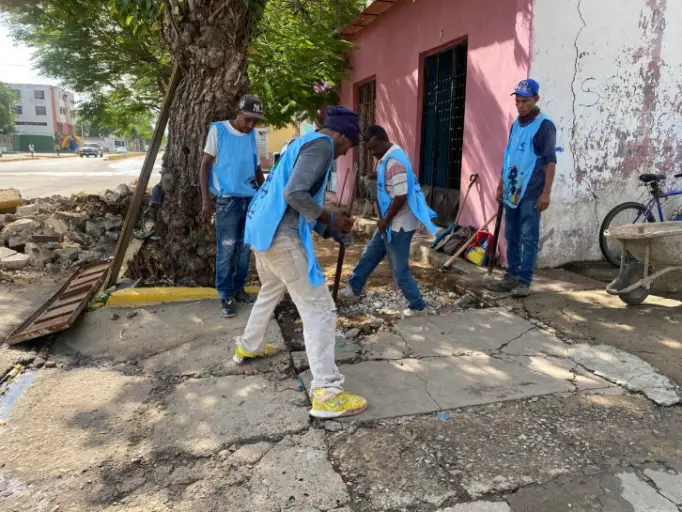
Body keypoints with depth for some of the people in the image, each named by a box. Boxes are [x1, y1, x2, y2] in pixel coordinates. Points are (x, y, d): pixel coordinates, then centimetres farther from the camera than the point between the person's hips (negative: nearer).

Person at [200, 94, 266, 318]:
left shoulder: (253, 135, 10)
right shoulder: (218, 130, -3)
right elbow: (205, 165, -3)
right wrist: (206, 198, -10)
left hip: (251, 199, 5)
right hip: (227, 200, -4)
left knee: (245, 248, 9)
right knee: (226, 250, -2)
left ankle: (238, 288, 23)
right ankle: (225, 296, 8)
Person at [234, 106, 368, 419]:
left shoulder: (304, 142, 21)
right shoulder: (322, 145, -10)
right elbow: (295, 194, -24)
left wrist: (330, 231, 17)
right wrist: (330, 219, -10)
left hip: (263, 228, 10)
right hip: (282, 235, -10)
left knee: (271, 290, 31)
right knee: (319, 309, -7)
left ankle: (247, 347, 50)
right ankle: (327, 394, -6)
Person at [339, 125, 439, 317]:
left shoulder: (395, 162, -23)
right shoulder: (388, 157, 10)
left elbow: (401, 197, -27)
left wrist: (385, 221, -15)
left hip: (398, 224, -10)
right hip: (390, 222, 10)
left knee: (400, 269, 0)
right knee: (369, 256, 21)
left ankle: (417, 307, 15)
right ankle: (353, 290, 38)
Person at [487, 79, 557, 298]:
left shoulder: (544, 126, -7)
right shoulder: (516, 124, 14)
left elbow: (550, 161, -11)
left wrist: (546, 192, -16)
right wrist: (501, 184, 17)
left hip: (531, 193, -7)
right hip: (511, 191, 7)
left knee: (528, 238, -1)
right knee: (511, 237, 11)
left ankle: (525, 281, 5)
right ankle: (512, 277, 19)